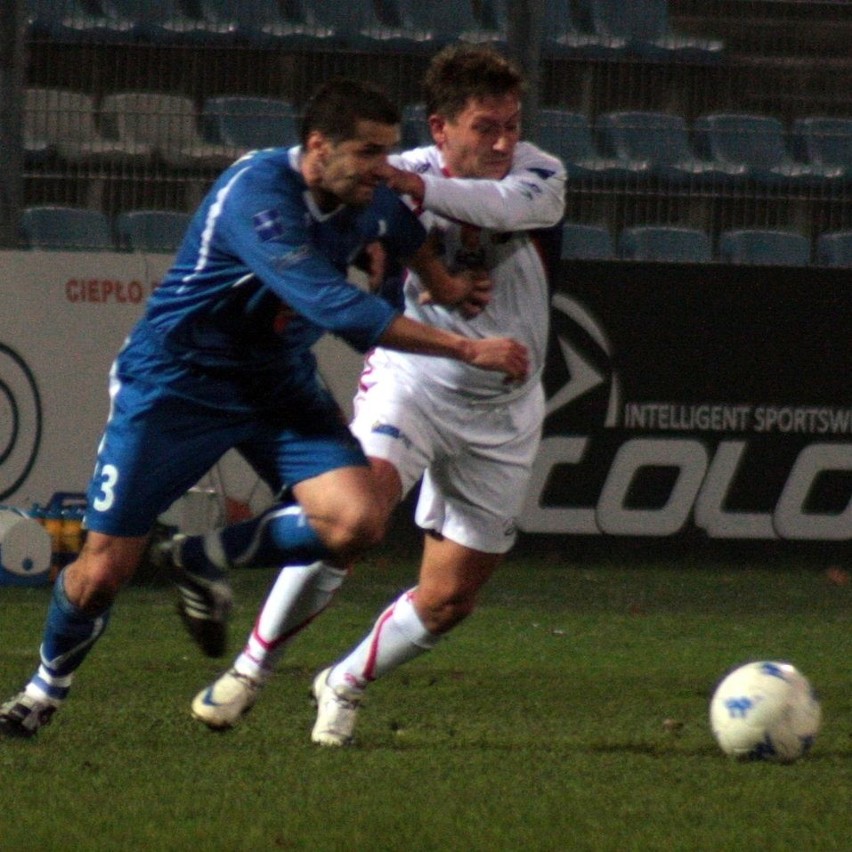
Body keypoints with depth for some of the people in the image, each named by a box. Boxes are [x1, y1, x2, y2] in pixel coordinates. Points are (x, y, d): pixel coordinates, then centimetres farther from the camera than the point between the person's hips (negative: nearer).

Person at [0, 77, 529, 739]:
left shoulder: (370, 199, -5)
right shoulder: (259, 195, -30)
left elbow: (405, 227, 25)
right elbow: (337, 308, -38)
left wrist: (440, 280, 11)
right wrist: (467, 349, -36)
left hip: (280, 385, 6)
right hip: (175, 381, -6)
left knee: (357, 521, -19)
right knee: (104, 572, -4)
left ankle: (207, 556, 5)